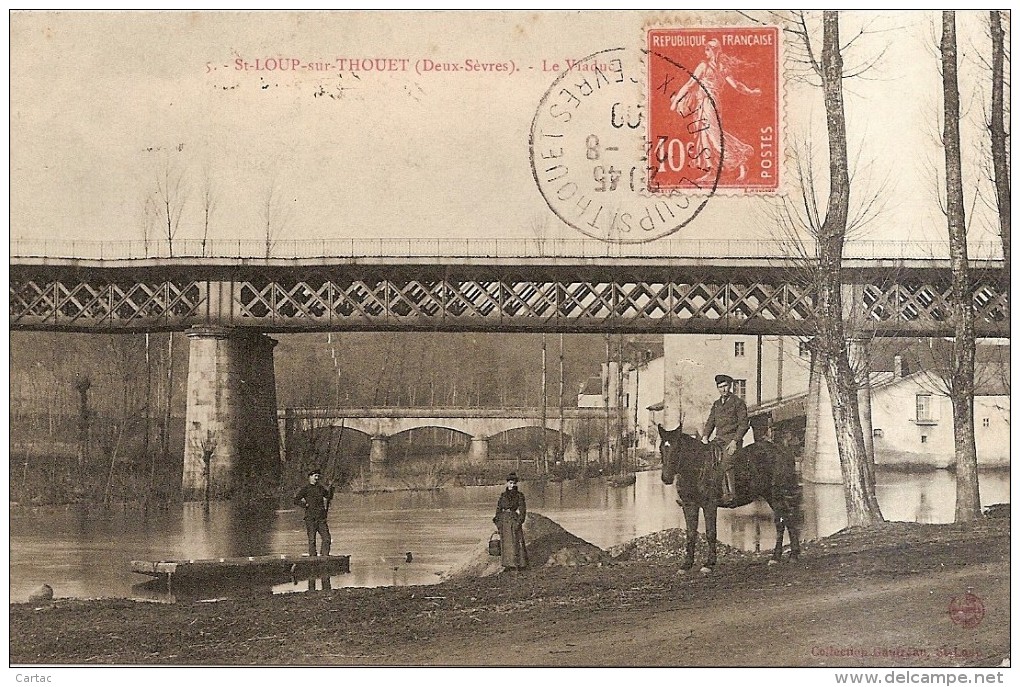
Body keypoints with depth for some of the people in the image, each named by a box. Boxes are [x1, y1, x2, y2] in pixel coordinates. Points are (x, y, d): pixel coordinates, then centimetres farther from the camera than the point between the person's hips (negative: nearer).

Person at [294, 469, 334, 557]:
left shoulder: (321, 488, 13)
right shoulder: (305, 489, 0)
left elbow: (328, 497, 30)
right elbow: (296, 500, -4)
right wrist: (305, 504, -12)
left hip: (321, 518, 4)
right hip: (310, 518, -4)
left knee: (327, 538, -2)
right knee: (312, 539, -2)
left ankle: (325, 556, 5)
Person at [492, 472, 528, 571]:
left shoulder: (519, 495, -2)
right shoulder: (503, 495, 10)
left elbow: (523, 510, -5)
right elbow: (498, 508, 13)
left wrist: (519, 522, -14)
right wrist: (498, 522, 5)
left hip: (514, 520, -4)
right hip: (504, 520, 4)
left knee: (516, 542, -5)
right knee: (505, 542, 6)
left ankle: (520, 564, 1)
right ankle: (509, 564, 13)